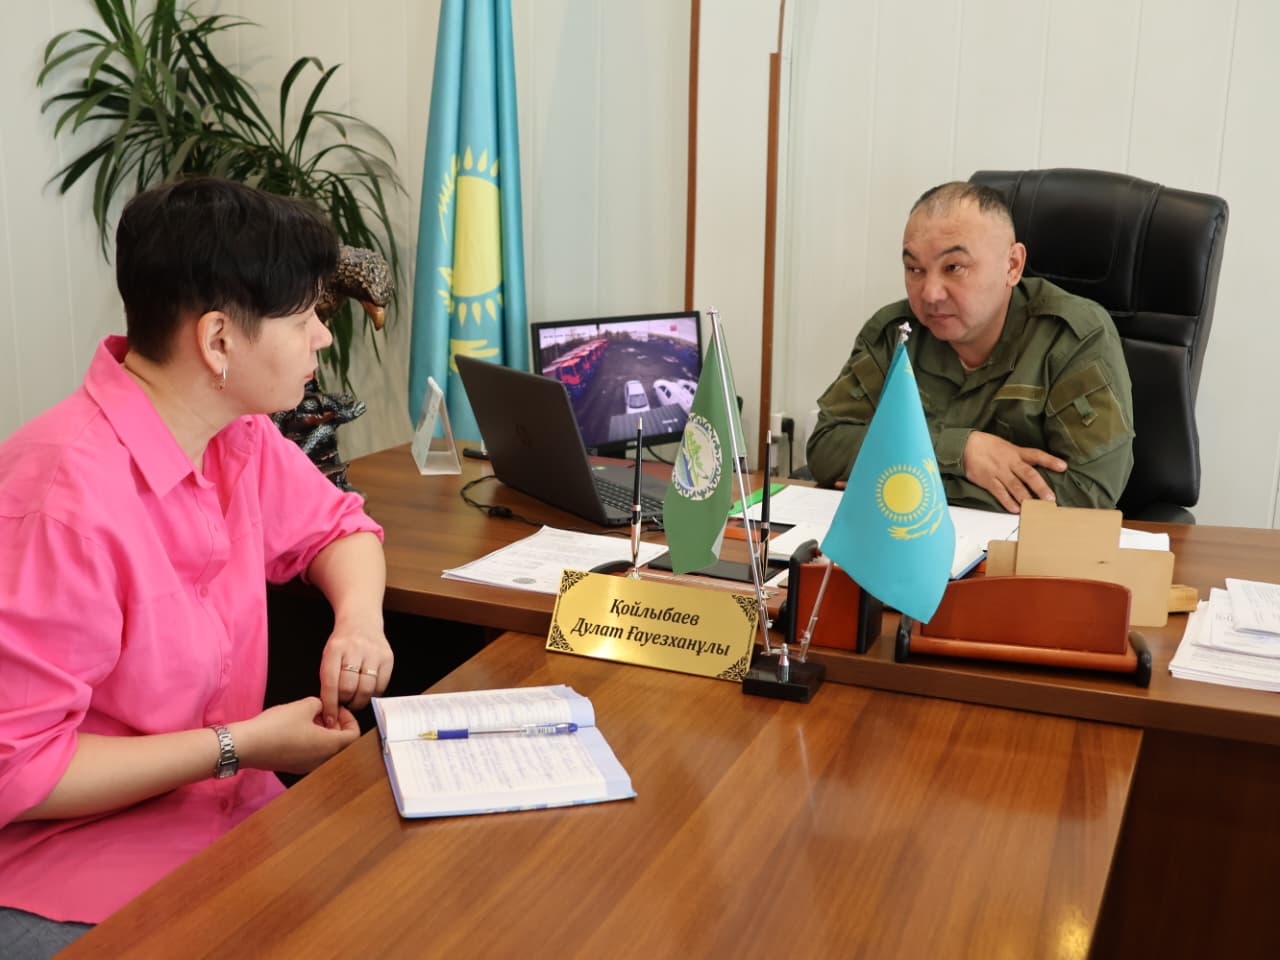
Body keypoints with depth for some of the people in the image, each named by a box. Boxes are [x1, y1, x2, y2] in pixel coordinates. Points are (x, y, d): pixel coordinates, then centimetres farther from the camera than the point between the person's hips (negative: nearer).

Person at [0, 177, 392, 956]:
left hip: (235, 815, 7)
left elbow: (337, 525, 16)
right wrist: (239, 747, -19)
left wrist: (358, 618, -5)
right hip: (70, 879, -7)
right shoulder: (67, 495, -27)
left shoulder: (240, 438, -1)